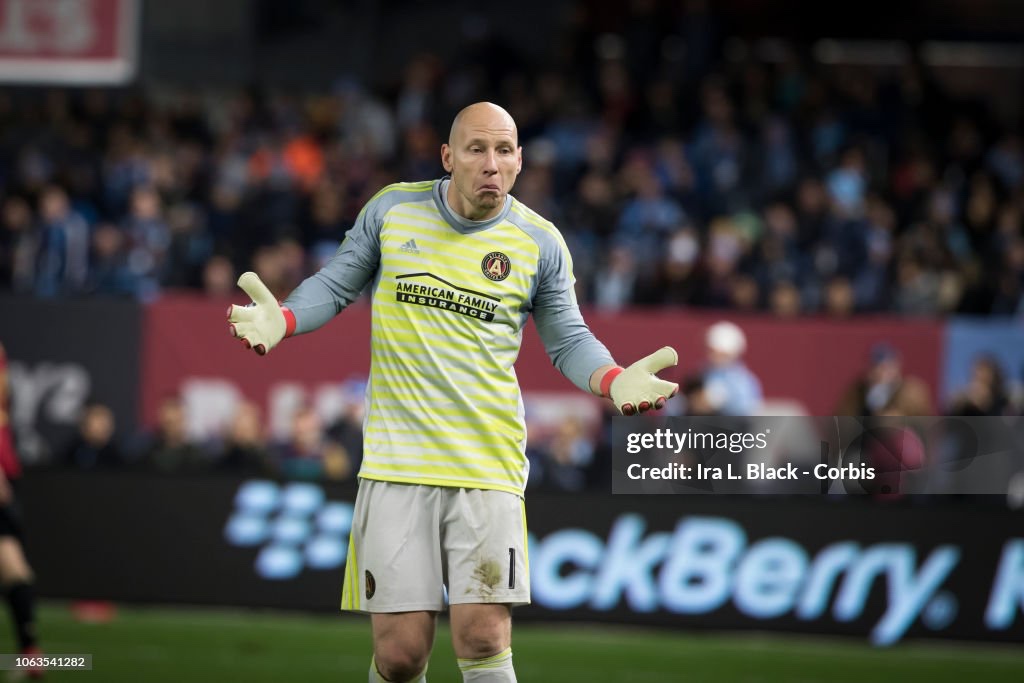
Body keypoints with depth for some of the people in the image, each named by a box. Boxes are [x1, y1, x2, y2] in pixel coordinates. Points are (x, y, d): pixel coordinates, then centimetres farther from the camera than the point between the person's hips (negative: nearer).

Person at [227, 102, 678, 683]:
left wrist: (614, 379, -7)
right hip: (397, 461, 0)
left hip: (488, 466, 0)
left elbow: (568, 340, 13)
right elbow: (335, 286, 15)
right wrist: (283, 319, -6)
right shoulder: (392, 210, 4)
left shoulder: (540, 242, 4)